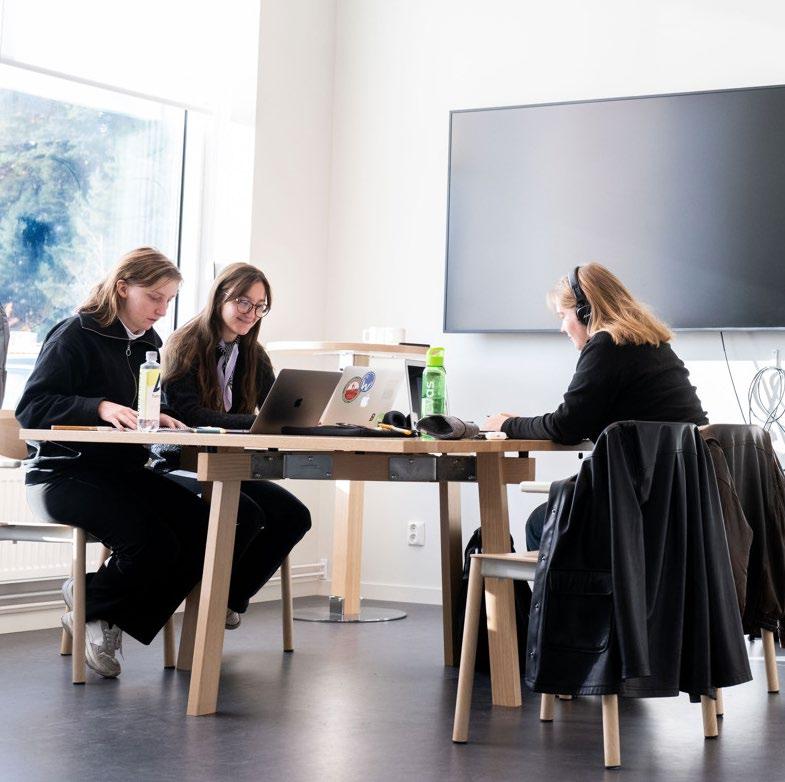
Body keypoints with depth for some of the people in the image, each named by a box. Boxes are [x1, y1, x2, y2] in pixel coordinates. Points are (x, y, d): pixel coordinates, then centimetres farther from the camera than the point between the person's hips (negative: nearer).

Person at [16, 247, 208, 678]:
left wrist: (160, 418, -5)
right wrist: (100, 407, -31)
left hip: (123, 472, 8)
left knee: (201, 527, -15)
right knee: (152, 541, -29)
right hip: (65, 475, -8)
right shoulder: (76, 335, -10)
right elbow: (30, 408, -17)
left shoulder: (147, 342, 14)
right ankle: (90, 608, 2)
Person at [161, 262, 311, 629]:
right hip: (182, 468, -7)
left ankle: (230, 602, -2)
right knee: (246, 514, -30)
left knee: (294, 516, -15)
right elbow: (188, 414, -21)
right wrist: (258, 423, -33)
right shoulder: (184, 346, -8)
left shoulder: (253, 355, 13)